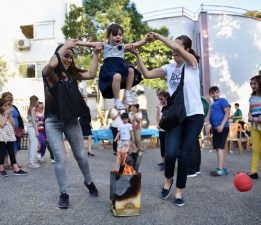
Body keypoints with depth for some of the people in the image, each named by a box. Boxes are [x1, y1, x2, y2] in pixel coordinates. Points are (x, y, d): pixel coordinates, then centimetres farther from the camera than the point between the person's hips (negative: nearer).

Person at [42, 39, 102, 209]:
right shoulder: (49, 73, -6)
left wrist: (96, 54, -3)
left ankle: (89, 182, 35)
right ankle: (64, 193, 12)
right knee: (60, 158, -3)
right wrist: (65, 46, -20)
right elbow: (51, 64, -28)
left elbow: (92, 74, -1)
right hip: (53, 121, -3)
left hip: (71, 120, 3)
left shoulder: (72, 73, 5)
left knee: (81, 155, 10)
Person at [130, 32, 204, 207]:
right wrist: (138, 55, -2)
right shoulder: (169, 68, 9)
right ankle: (168, 179, 19)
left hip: (194, 115, -2)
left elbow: (178, 49, -21)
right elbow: (147, 74, 3)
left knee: (184, 156, -1)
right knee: (171, 153, -13)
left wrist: (158, 36, -13)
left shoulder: (192, 63, -3)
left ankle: (179, 191, 18)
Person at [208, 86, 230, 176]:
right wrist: (211, 126, 20)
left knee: (220, 147, -13)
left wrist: (222, 125, -21)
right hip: (215, 128, 9)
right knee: (220, 148, 11)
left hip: (222, 127, -9)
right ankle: (223, 168, 17)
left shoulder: (222, 100, -5)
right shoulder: (213, 104, 19)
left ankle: (220, 169, -15)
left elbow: (227, 113, -13)